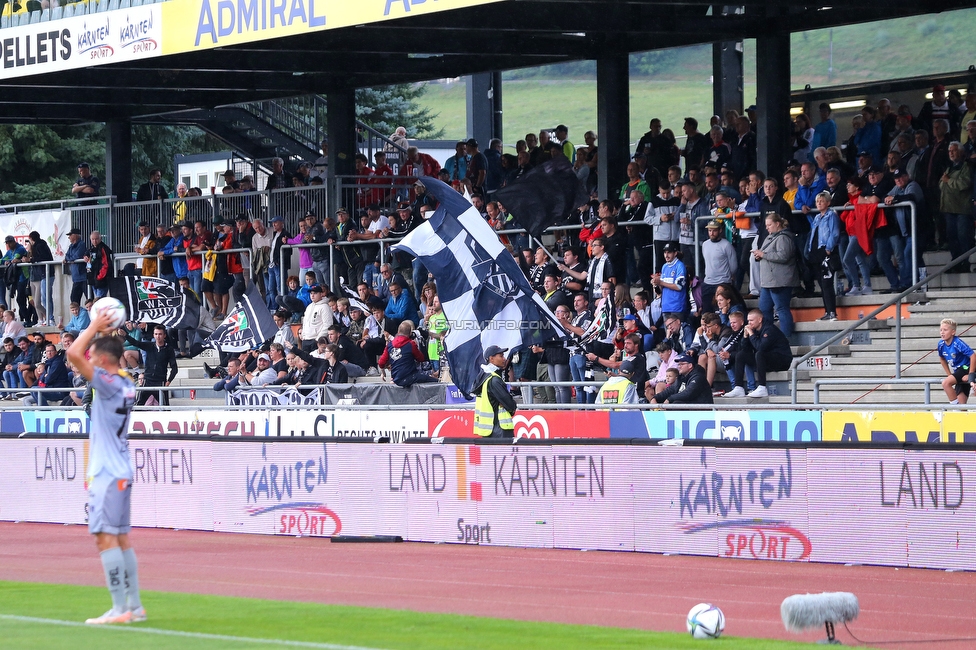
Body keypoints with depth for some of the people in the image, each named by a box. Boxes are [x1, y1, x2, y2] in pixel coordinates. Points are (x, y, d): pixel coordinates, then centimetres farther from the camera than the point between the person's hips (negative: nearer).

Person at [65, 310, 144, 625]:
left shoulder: (108, 384, -15)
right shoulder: (127, 385, 10)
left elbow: (73, 354, -23)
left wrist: (94, 327, -10)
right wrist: (101, 332, 18)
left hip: (106, 474, -9)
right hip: (123, 472, 9)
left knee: (106, 538, -10)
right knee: (122, 539, 13)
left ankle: (120, 609, -13)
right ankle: (134, 606, 15)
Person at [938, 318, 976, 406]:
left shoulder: (958, 343, -21)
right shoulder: (941, 344, 0)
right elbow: (942, 359, 19)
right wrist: (949, 375, 14)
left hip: (966, 368, -8)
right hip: (958, 371, 8)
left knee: (946, 383, -27)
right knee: (961, 401, 5)